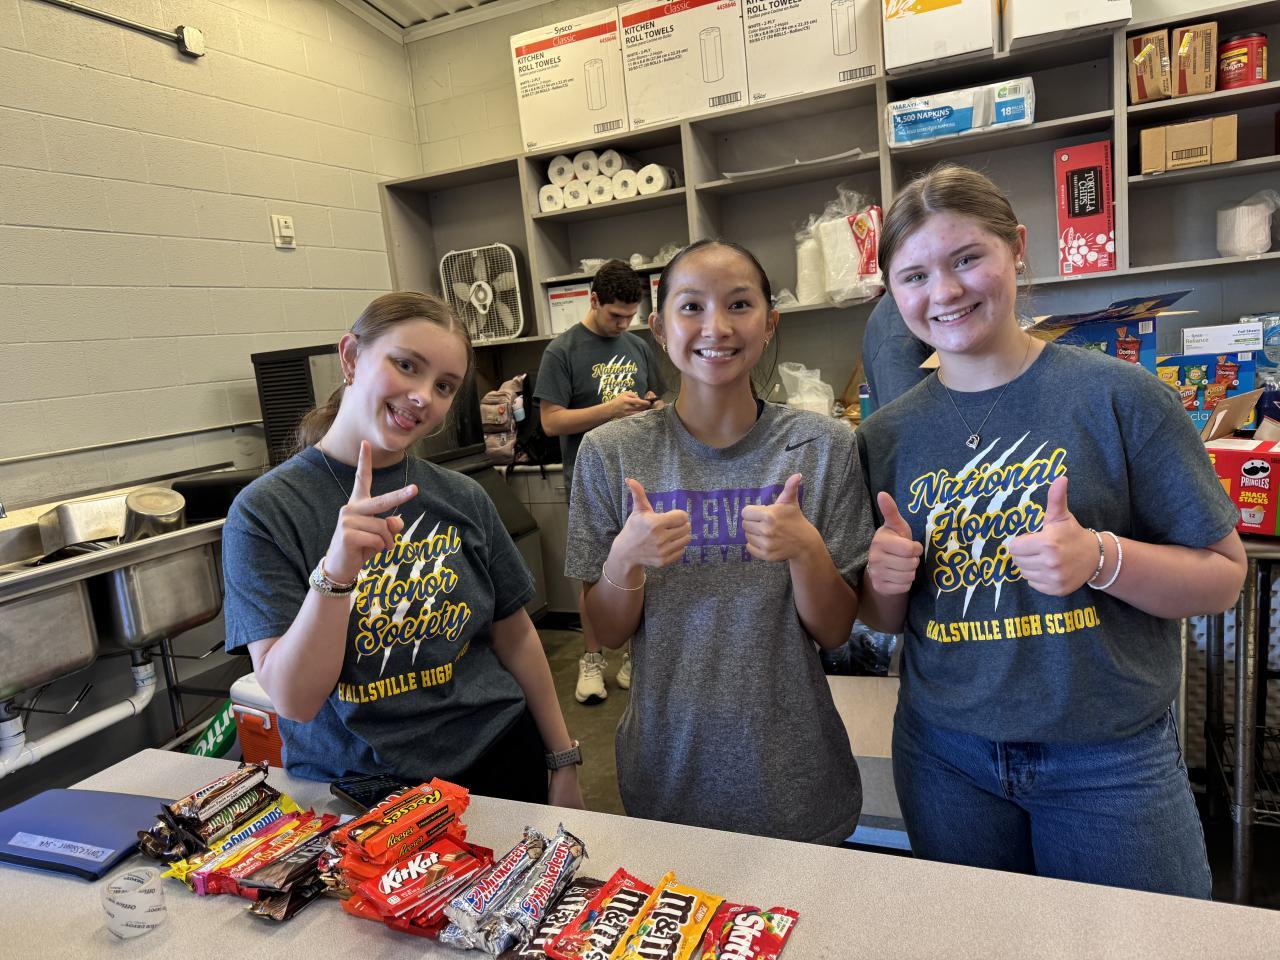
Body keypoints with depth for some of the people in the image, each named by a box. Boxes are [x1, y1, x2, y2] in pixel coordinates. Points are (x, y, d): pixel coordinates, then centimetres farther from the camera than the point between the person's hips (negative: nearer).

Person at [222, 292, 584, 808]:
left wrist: (564, 762, 7)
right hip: (354, 792, -3)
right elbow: (295, 700, -18)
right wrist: (334, 574, -32)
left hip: (501, 761, 4)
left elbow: (515, 635, 4)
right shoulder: (264, 512, -13)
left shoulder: (463, 498, -5)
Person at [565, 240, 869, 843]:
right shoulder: (610, 453, -8)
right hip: (669, 767, 1)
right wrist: (626, 560, -23)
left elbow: (835, 631, -5)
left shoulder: (822, 446, -9)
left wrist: (804, 549, -24)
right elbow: (607, 633, -3)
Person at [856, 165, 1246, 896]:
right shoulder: (889, 435, 0)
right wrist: (886, 581, -14)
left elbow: (1224, 577, -6)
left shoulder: (1117, 395, -10)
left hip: (1111, 757, -2)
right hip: (946, 758, 3)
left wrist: (1099, 558, -24)